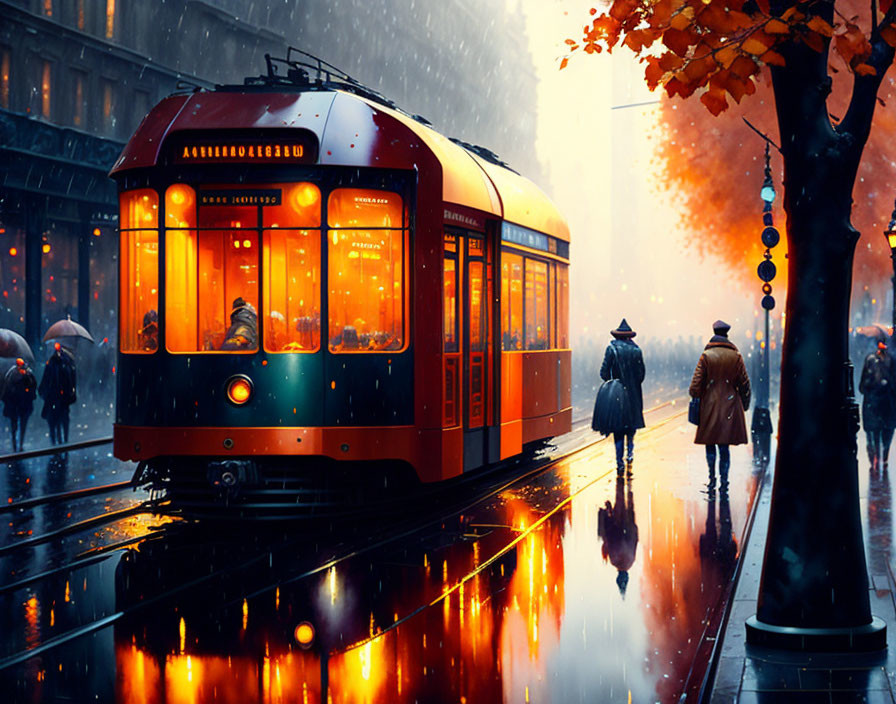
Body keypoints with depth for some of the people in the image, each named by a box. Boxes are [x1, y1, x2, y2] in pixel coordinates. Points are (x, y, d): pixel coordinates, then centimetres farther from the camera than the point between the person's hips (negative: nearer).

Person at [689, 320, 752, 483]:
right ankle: (724, 479, -2)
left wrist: (695, 399, 9)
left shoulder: (706, 356, -5)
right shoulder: (736, 356, 0)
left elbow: (696, 383, -5)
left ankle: (712, 477, 7)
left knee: (710, 444, 9)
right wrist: (744, 405, 15)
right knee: (724, 445, 3)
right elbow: (744, 383, 4)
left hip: (710, 406, -1)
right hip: (730, 405, 1)